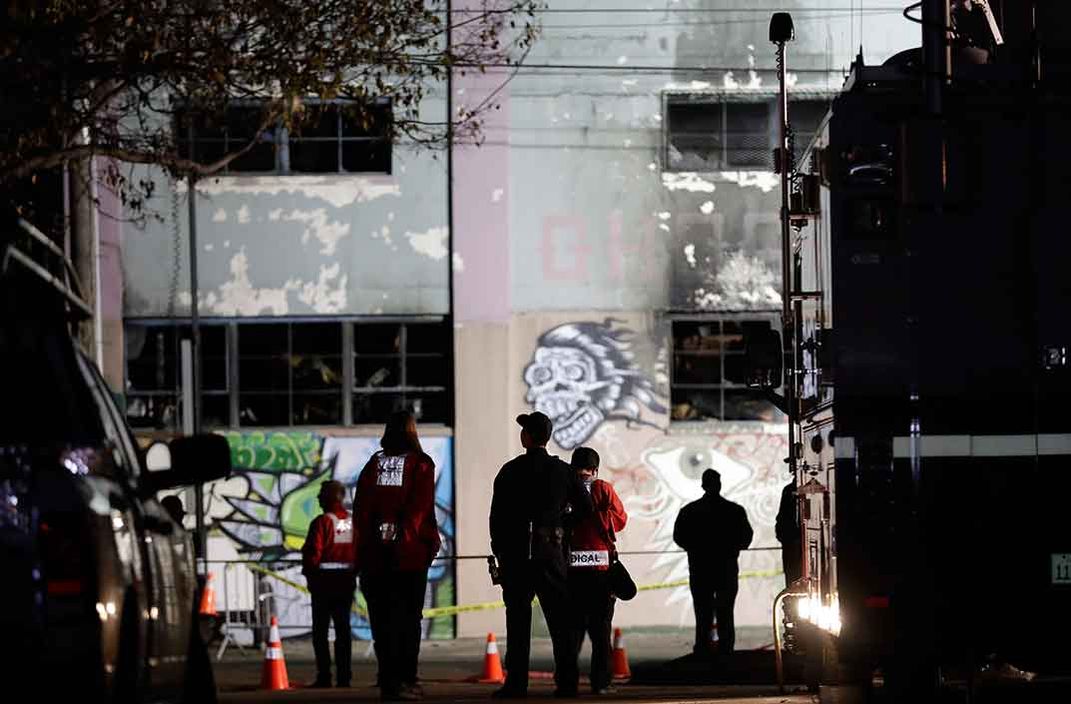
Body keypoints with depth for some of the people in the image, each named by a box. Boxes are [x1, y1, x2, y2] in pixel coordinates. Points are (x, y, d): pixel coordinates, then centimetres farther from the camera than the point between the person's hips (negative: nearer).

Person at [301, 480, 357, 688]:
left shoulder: (322, 522, -11)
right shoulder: (354, 522, 4)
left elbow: (312, 553, -13)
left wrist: (309, 576, -1)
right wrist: (353, 574, 14)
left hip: (324, 579, -5)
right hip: (347, 581, 5)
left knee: (320, 629, 0)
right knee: (343, 628, 8)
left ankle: (324, 676, -6)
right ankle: (343, 676, 5)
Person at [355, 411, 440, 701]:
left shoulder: (373, 465, 8)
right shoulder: (420, 465, 0)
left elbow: (361, 509, 6)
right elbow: (419, 506, -8)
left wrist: (363, 549, 9)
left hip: (376, 554, 3)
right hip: (410, 552, -3)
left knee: (382, 619, 4)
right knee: (408, 617, 0)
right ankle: (404, 680, -7)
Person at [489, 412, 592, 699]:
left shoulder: (510, 471, -3)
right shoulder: (563, 471, 4)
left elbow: (497, 515, -3)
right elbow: (585, 508, 9)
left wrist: (499, 550, 5)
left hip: (516, 553, -2)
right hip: (552, 552, 2)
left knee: (518, 618, 0)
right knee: (559, 618, 5)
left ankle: (516, 682, -4)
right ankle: (567, 681, 1)